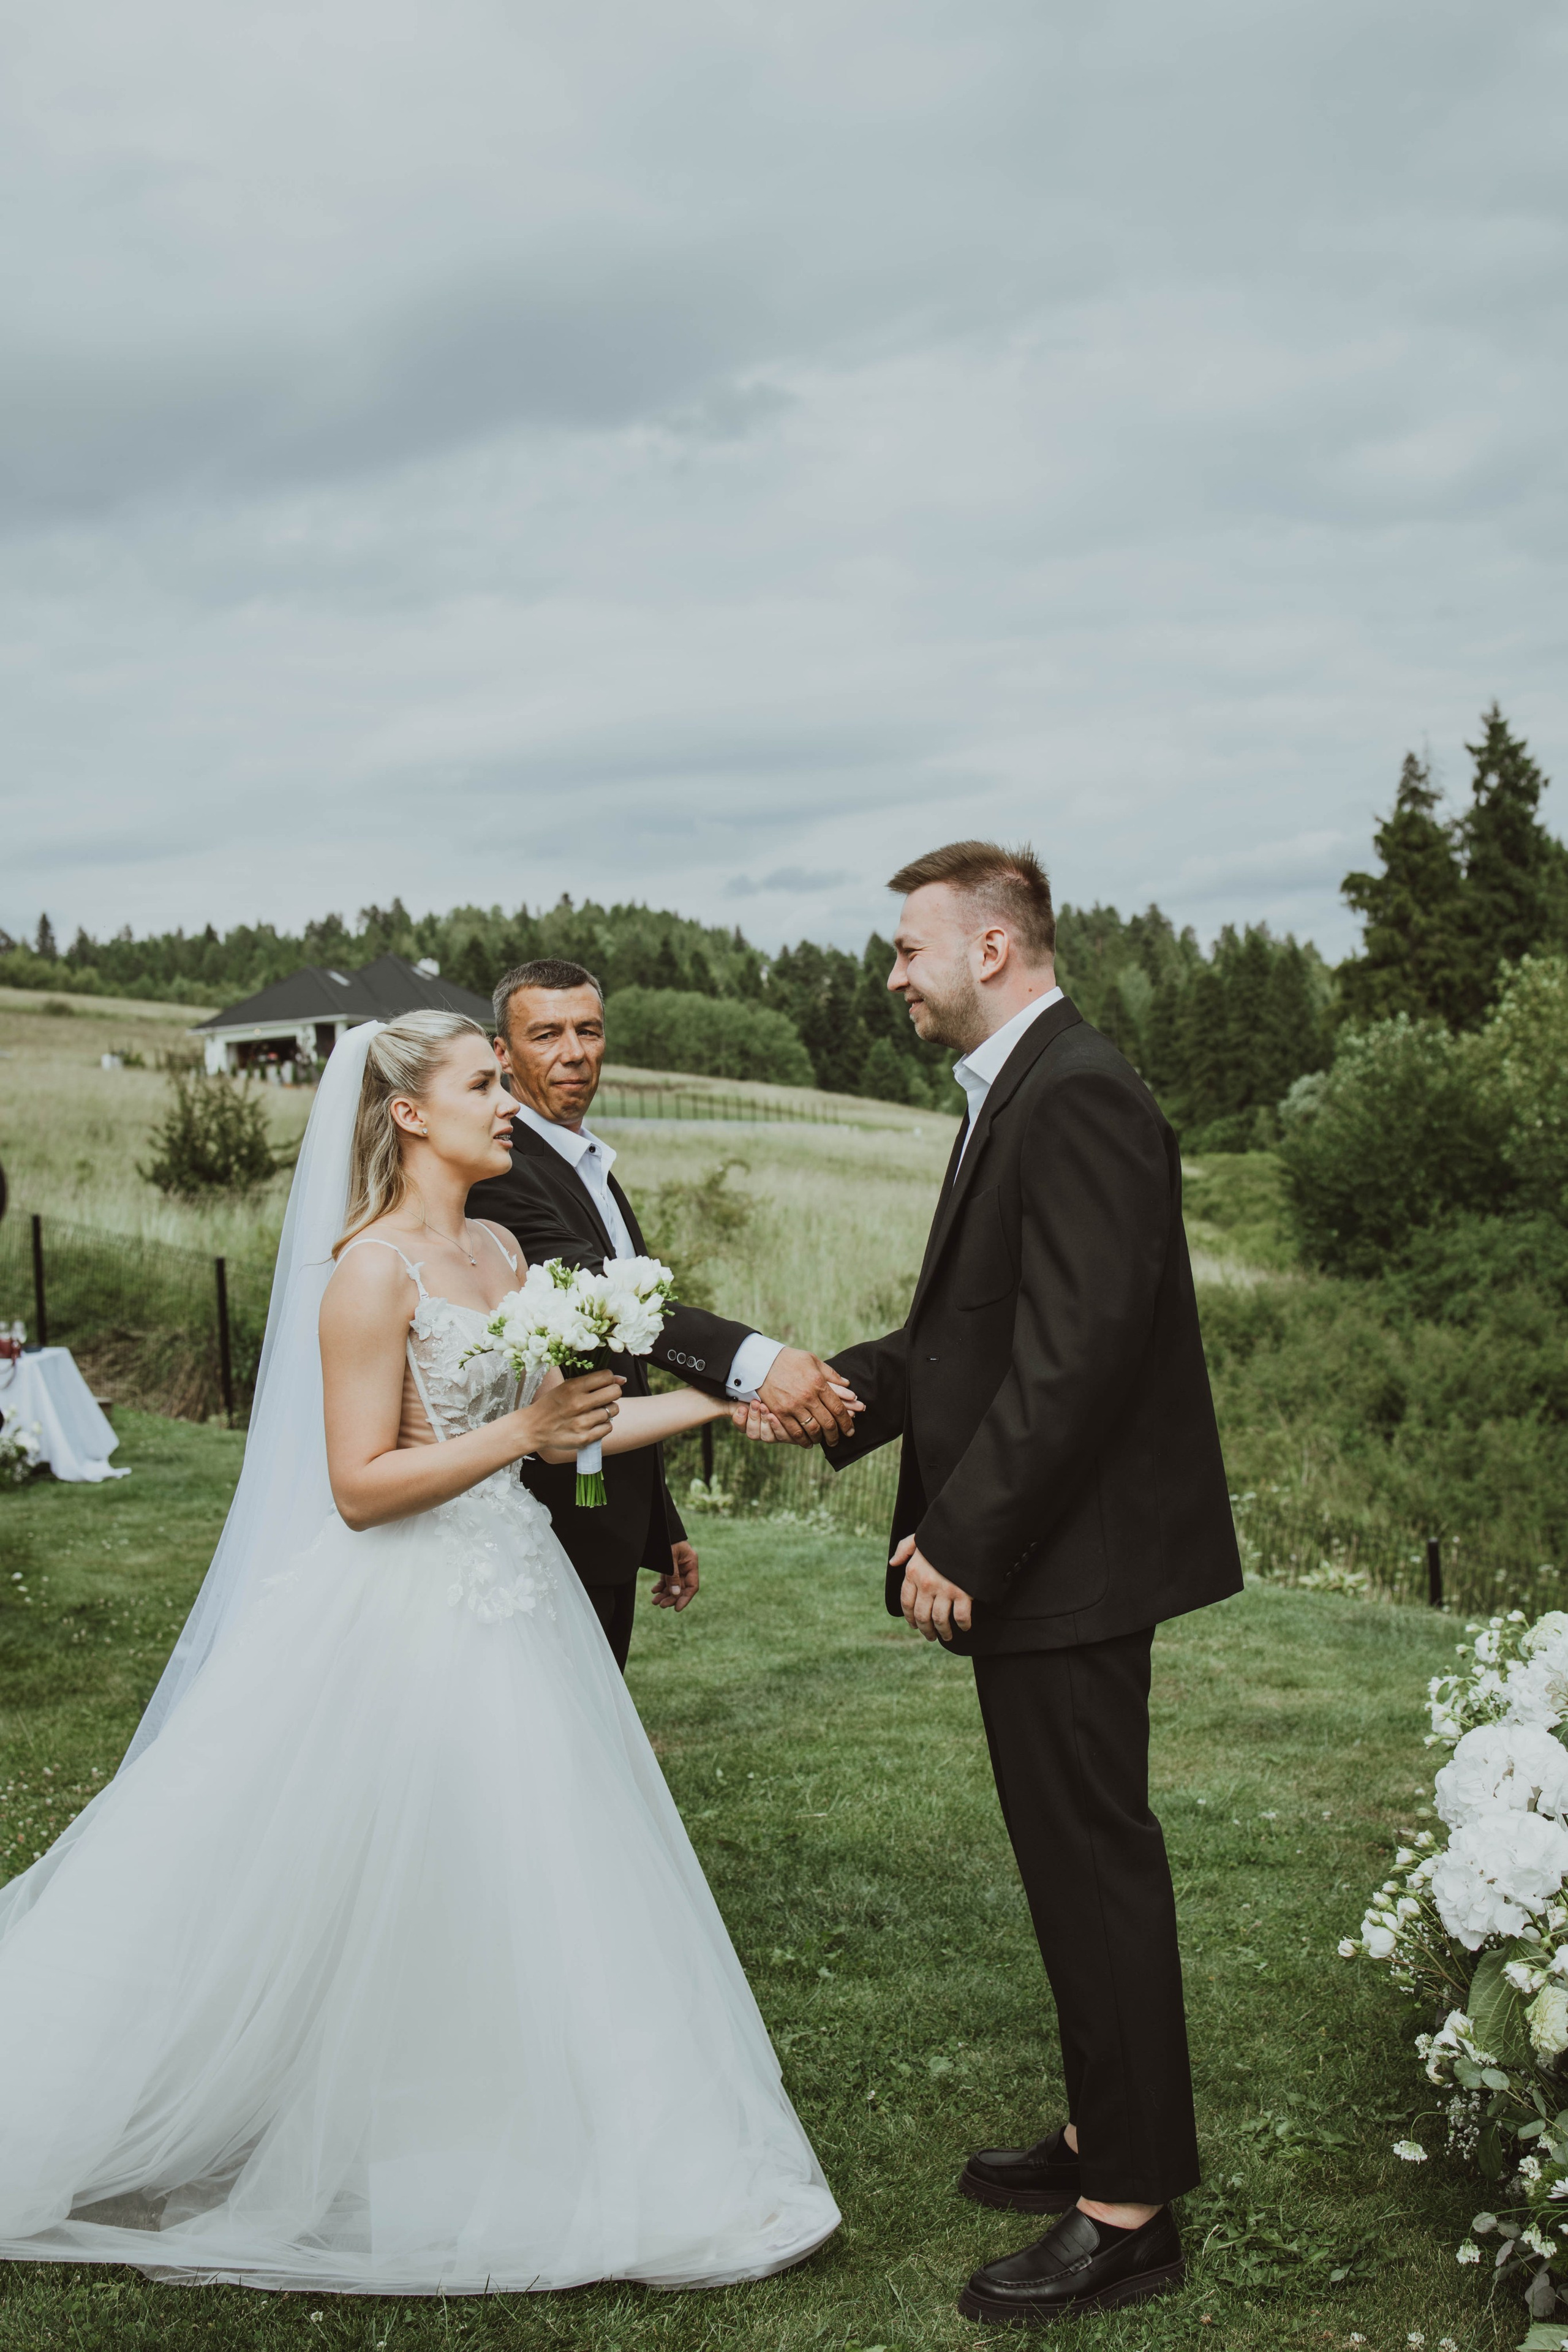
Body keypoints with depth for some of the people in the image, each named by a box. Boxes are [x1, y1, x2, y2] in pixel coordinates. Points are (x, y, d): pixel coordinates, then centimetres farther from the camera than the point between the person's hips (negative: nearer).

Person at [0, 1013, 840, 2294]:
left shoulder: (498, 1250, 10)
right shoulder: (371, 1269, -15)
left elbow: (546, 1422, 13)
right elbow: (359, 1484, -18)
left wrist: (708, 1402, 8)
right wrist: (526, 1433, -23)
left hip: (513, 1602, 9)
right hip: (408, 1621, -9)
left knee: (535, 1896, 13)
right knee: (358, 1902, 2)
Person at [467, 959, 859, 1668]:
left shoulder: (596, 1173, 18)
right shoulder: (497, 1171, -14)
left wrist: (662, 1530, 24)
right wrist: (751, 1363, -47)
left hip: (608, 1533, 9)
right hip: (544, 1534, -9)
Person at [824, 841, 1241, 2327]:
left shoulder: (1077, 1095, -18)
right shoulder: (1024, 1094, 14)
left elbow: (1078, 1351, -25)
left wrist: (963, 1538, -21)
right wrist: (838, 1389, 4)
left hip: (1069, 1562, -10)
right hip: (1036, 1561, 10)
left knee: (1093, 1867, 0)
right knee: (1080, 1862, 19)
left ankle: (1129, 2212, 12)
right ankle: (1107, 2133, 34)